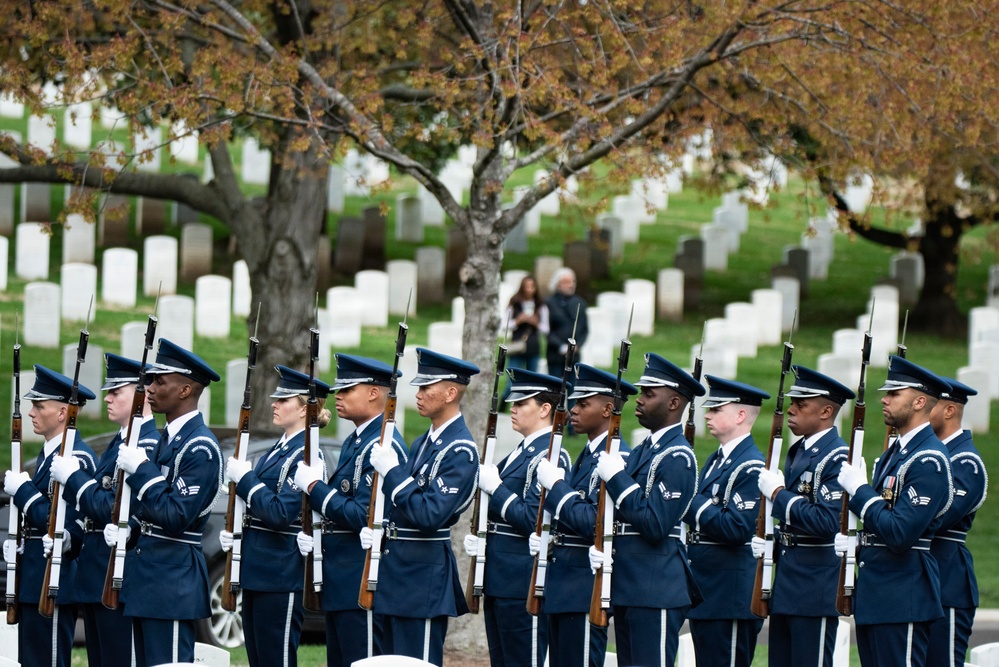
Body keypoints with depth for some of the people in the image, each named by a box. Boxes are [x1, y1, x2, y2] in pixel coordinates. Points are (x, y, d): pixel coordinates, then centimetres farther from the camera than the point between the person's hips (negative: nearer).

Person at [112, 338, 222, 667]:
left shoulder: (200, 448, -15)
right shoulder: (167, 438, 15)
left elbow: (176, 518, -22)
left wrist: (141, 470, -20)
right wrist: (122, 525, 6)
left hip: (172, 581, -10)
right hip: (146, 578, 10)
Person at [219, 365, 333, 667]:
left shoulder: (306, 454, -14)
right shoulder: (279, 450, 15)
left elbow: (280, 514, -22)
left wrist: (244, 479, -15)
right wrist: (232, 531, 6)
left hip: (281, 576, -10)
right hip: (256, 573, 10)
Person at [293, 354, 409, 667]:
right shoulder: (354, 442, 16)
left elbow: (364, 517, -22)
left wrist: (315, 487, -15)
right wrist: (312, 533, 5)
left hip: (363, 582, -11)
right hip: (340, 582, 11)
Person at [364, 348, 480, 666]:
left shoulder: (459, 451, -15)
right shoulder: (424, 442, 14)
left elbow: (431, 516, -24)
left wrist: (391, 471, -20)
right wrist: (376, 528, 3)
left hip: (424, 575, -10)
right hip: (397, 567, 10)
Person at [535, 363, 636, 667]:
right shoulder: (588, 455, 17)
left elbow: (594, 524, -23)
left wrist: (556, 485, -16)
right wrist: (551, 538, 9)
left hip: (586, 589, -10)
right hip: (563, 585, 10)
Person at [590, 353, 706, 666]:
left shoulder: (678, 458, -13)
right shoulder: (642, 451, 16)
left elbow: (656, 526, -21)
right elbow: (619, 515, 20)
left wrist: (617, 478, -17)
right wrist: (600, 547, 0)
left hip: (657, 593, -10)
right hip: (627, 590, 10)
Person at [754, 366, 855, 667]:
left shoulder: (836, 458, -14)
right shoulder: (796, 453, 15)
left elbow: (827, 521, -25)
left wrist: (778, 494, -17)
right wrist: (770, 541, 5)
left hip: (816, 585, -10)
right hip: (786, 585, 10)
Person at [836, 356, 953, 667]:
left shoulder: (928, 461, -16)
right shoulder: (895, 453, 16)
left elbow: (901, 534, -23)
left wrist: (859, 490, -15)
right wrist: (854, 540, 4)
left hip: (902, 600, -10)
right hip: (874, 595, 10)